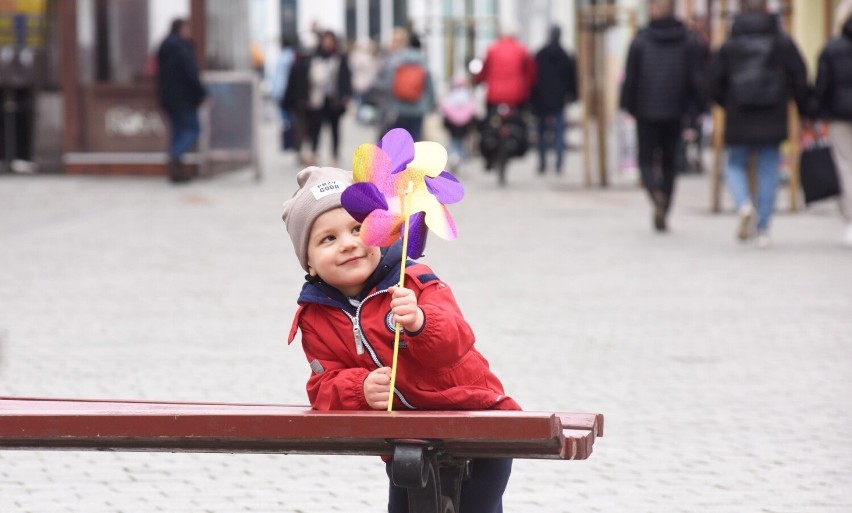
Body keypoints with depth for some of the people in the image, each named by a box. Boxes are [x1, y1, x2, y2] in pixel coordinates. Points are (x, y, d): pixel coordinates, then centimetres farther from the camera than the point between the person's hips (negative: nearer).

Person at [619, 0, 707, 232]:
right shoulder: (689, 39, 0)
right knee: (670, 162, 12)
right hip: (675, 112, 2)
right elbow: (697, 76, -3)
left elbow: (630, 77, -4)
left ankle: (656, 194, -24)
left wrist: (628, 106, 7)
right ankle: (663, 213, 11)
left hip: (646, 111, -2)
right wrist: (697, 105, 4)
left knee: (646, 160, 6)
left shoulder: (640, 40, -6)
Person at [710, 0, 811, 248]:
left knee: (736, 165, 14)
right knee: (768, 169, 8)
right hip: (772, 121, 0)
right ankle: (762, 229, 6)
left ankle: (743, 204, -16)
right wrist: (804, 111, 10)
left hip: (739, 119, 0)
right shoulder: (783, 42, 0)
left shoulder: (729, 45, -2)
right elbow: (800, 80, -1)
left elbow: (715, 82, 1)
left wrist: (727, 105, 20)